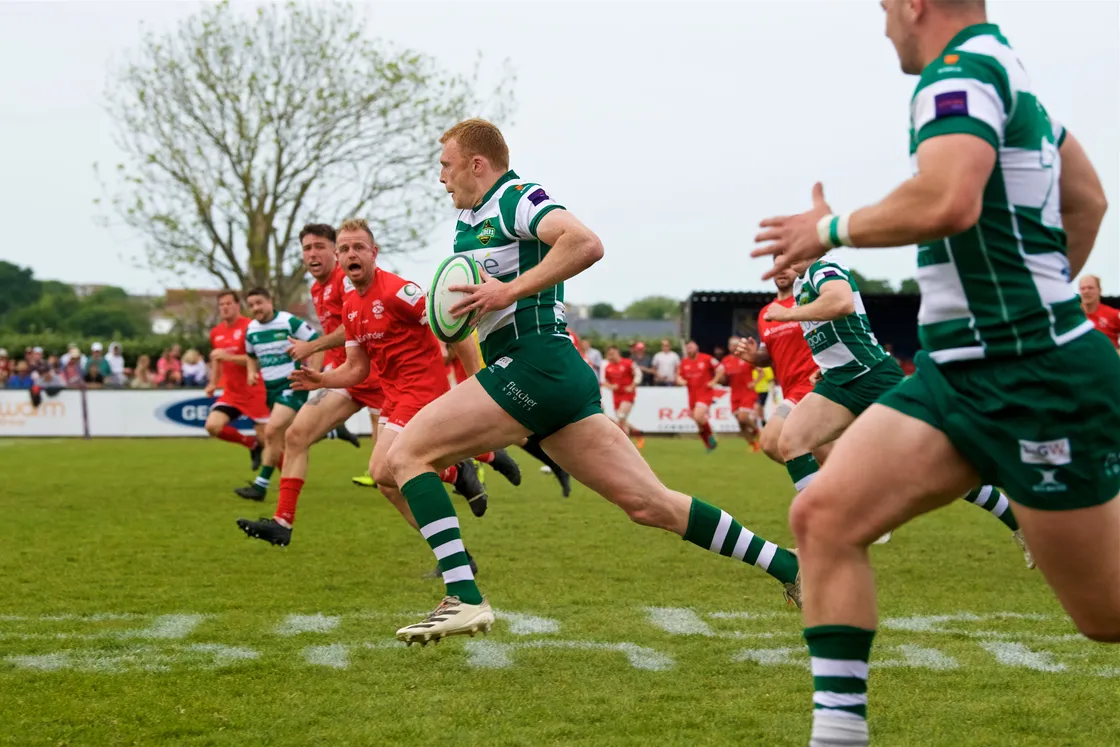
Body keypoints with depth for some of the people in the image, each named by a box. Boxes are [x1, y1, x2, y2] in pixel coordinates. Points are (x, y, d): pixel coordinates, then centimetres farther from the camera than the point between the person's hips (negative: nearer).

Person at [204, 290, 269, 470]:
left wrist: (228, 357, -25)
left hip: (255, 392, -6)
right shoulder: (216, 333, 9)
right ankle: (252, 444, 11)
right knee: (212, 426, -12)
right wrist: (213, 383, 12)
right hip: (231, 393, 6)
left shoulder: (249, 327, -12)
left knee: (265, 438, -5)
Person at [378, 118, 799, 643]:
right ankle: (790, 566, 7)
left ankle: (464, 600, -20)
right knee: (651, 505, 5)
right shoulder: (469, 221, 24)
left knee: (407, 455, -11)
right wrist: (454, 301, 10)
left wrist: (508, 290, -20)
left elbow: (586, 244, -22)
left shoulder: (517, 197, -5)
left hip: (533, 364, -10)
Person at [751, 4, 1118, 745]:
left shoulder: (964, 69, -15)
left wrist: (833, 229, -17)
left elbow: (948, 202, -33)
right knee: (822, 513, -4)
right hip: (961, 375, 10)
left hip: (1035, 383, -9)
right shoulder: (1007, 69, 14)